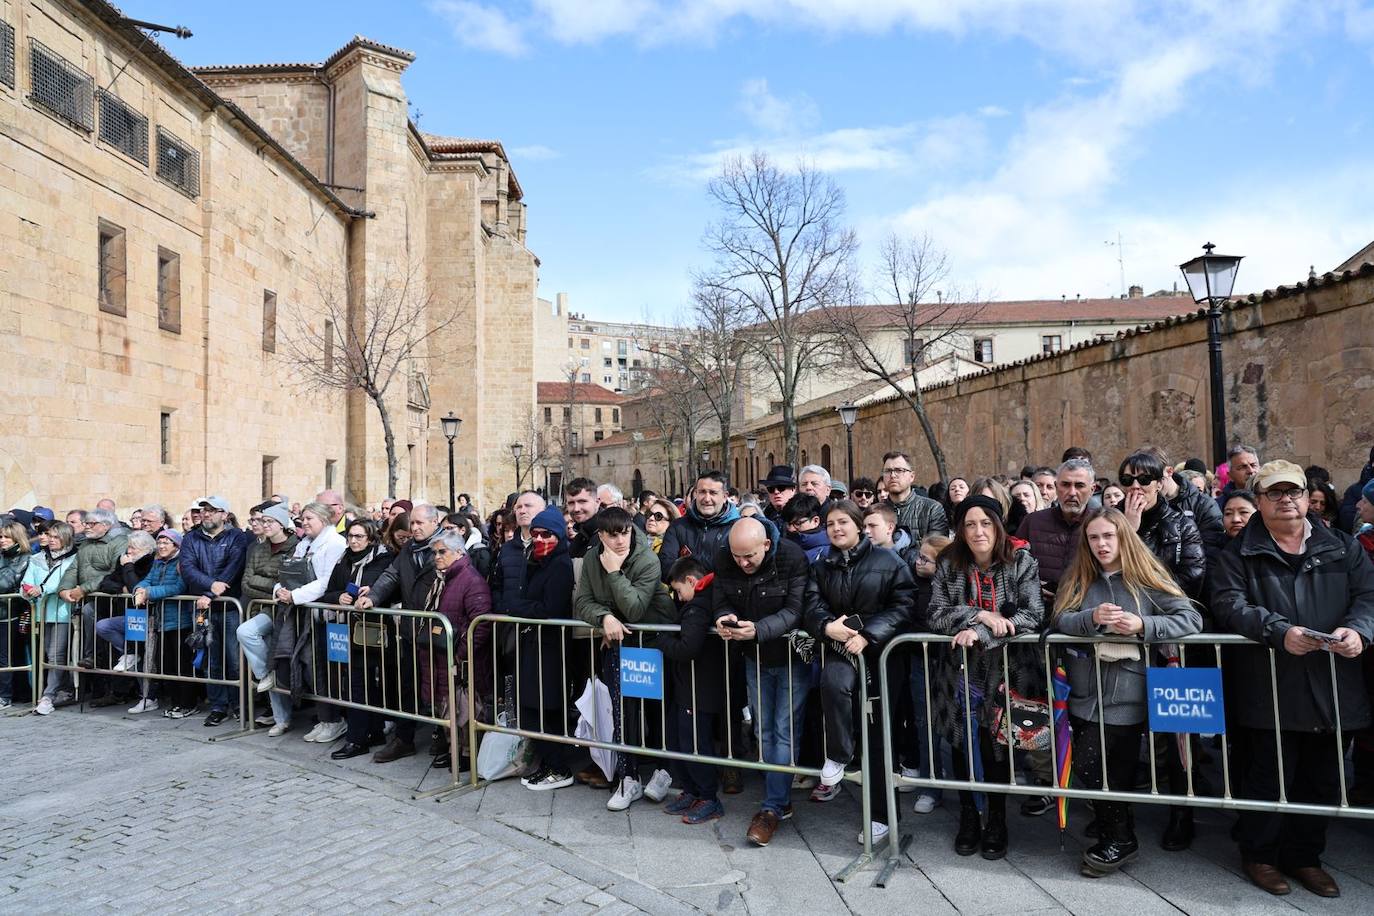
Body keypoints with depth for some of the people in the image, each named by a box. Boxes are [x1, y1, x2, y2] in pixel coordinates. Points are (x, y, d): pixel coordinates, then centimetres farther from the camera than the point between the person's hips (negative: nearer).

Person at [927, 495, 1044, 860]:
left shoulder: (1022, 563, -4)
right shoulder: (949, 566, 0)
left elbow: (1033, 615, -13)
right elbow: (936, 616, -5)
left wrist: (980, 632, -21)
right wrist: (980, 615, -20)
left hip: (1006, 672, -1)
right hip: (962, 671, 2)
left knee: (996, 744, 1)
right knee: (962, 742, 5)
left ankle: (997, 820, 24)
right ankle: (967, 817, 26)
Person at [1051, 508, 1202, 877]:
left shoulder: (1146, 577, 0)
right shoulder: (1077, 578, 9)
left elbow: (1191, 618, -7)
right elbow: (1060, 620, -2)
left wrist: (1143, 625, -21)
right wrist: (1092, 617, -21)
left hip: (1126, 697, -4)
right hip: (1086, 692, 4)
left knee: (1089, 766, -7)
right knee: (1089, 766, 9)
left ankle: (1119, 839, 15)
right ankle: (1116, 836, 29)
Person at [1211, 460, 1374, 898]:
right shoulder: (1240, 553, 2)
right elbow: (1228, 603, -10)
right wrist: (1279, 631, -25)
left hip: (1333, 689, 4)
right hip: (1271, 692, -3)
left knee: (1322, 779, 13)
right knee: (1270, 775, 4)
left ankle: (1305, 856, 32)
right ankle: (1259, 854, 23)